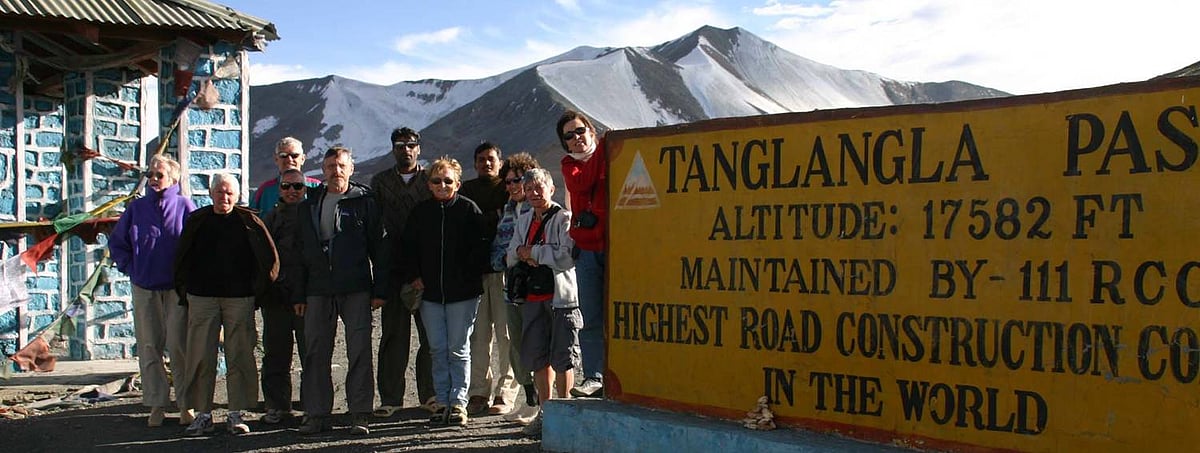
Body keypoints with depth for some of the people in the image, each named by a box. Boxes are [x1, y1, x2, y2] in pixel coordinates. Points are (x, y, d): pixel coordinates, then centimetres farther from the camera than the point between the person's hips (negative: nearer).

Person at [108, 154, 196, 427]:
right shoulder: (137, 208, 8)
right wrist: (129, 268, 8)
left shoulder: (183, 206, -1)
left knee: (179, 345, -3)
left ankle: (186, 403, 5)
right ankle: (157, 404, 12)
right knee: (149, 346, 5)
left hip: (177, 287, -3)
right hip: (144, 288, 3)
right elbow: (116, 242, 18)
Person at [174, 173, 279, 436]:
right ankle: (203, 414, 9)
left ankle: (237, 415, 8)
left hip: (240, 298, -2)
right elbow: (181, 260, 16)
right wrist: (185, 293, 10)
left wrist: (257, 291, 4)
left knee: (240, 357, 0)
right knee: (201, 358, 1)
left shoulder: (249, 222, 2)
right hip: (201, 297, 2)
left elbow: (270, 259, 6)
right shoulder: (197, 221, 9)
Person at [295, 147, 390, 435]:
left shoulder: (364, 202, 3)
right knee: (316, 353, 5)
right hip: (318, 291, 4)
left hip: (356, 290, -4)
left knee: (359, 352, -2)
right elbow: (300, 252, 15)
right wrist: (299, 294, 9)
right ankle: (316, 414, 13)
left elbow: (380, 247, 1)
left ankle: (360, 414, 4)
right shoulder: (309, 206, 14)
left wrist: (380, 290, -5)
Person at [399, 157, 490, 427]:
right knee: (438, 350, 7)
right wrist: (413, 276, 4)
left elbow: (482, 246, -4)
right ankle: (443, 402, 14)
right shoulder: (421, 212, 9)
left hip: (462, 293, -4)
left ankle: (458, 402, 7)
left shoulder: (468, 209, -2)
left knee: (458, 349, 1)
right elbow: (408, 247, 15)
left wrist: (469, 275, -9)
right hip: (430, 293, 4)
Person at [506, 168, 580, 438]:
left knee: (562, 357, -2)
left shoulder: (564, 218, -6)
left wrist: (532, 251, -11)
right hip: (533, 297, 7)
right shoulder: (523, 221, 16)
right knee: (537, 356, 10)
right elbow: (511, 258, 14)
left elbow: (567, 257, -17)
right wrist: (522, 254, -8)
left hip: (561, 296, -7)